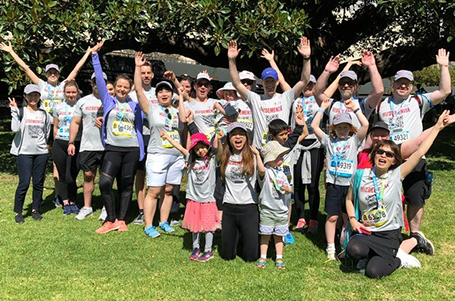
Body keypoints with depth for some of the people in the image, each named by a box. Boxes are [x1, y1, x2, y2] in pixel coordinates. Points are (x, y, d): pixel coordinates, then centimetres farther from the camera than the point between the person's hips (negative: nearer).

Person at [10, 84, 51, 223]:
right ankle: (18, 212, 10)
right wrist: (14, 110, -16)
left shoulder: (44, 114, 9)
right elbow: (15, 129, -17)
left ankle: (35, 209, 20)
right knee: (24, 183, -4)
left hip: (41, 152, 3)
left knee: (39, 182, 6)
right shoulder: (21, 112, -1)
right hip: (25, 152, -3)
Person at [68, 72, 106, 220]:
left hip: (107, 146, -2)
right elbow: (75, 122, 11)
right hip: (87, 146, 2)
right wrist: (71, 142, 4)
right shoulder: (83, 101, 10)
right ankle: (87, 207, 17)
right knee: (88, 175, 7)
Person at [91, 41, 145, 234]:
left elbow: (139, 129, 12)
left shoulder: (135, 106, 9)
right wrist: (94, 55, -3)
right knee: (104, 183, -12)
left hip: (131, 150, 1)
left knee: (126, 186, 6)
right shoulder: (108, 101, 6)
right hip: (112, 148, -1)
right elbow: (99, 79, 1)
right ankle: (111, 220, 1)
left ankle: (121, 220, 17)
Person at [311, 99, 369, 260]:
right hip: (333, 185, 0)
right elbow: (314, 126, 1)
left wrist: (355, 108, -3)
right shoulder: (329, 141, 7)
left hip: (350, 184, 0)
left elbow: (366, 124, -7)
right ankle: (330, 248, 10)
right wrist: (322, 108, 2)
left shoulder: (354, 140, 6)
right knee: (332, 217, 2)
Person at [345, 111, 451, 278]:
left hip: (389, 234, -1)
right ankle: (378, 254, 3)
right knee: (354, 250, -31)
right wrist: (352, 220, -5)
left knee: (373, 272, -18)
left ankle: (397, 259, 15)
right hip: (365, 232, 2)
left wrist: (437, 127, -7)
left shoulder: (397, 175, -5)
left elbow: (420, 152, -8)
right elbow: (349, 199, 11)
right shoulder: (360, 175, -1)